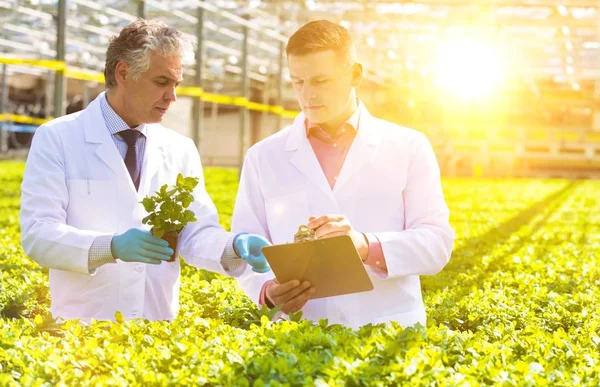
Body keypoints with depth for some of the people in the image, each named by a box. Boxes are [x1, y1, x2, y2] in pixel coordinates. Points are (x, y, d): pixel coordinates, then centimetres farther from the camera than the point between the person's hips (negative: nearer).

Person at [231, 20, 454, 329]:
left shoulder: (408, 148, 7)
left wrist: (367, 246, -17)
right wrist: (268, 290, -10)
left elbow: (437, 244, 1)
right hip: (300, 336, 1)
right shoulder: (263, 157, 11)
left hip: (390, 331, -1)